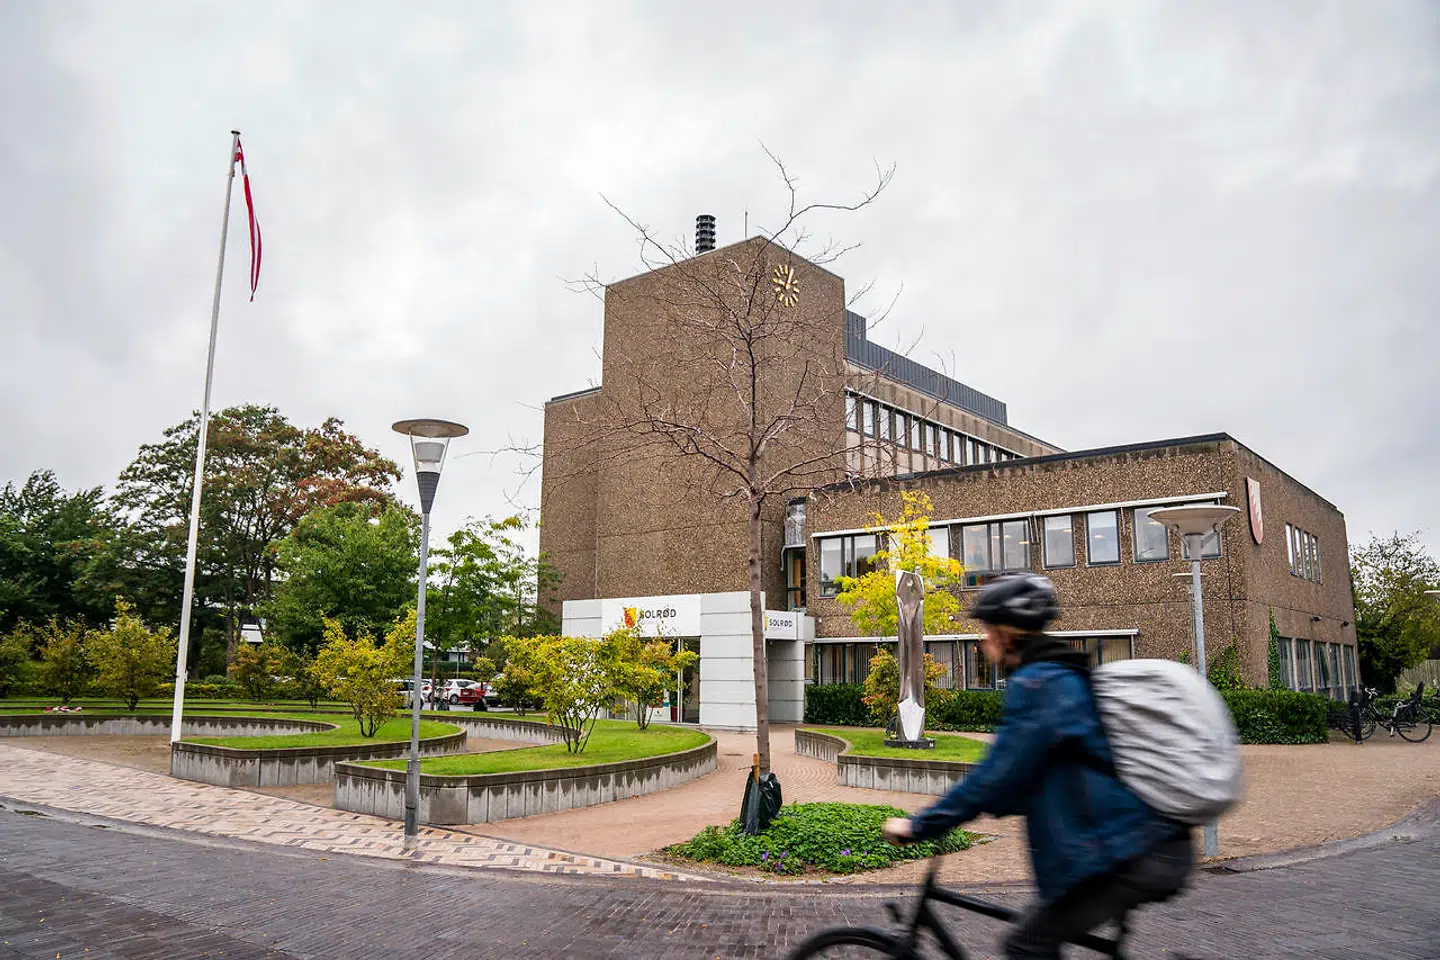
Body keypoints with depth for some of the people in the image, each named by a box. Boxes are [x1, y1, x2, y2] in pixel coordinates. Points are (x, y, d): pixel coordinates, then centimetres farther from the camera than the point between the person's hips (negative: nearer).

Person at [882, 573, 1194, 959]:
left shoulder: (1036, 683, -15)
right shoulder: (1068, 677, 16)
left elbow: (999, 771, -18)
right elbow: (1031, 772, 23)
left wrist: (919, 826, -11)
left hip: (1132, 857, -10)